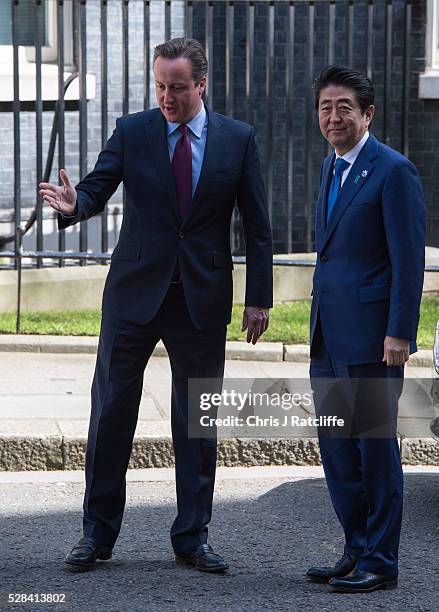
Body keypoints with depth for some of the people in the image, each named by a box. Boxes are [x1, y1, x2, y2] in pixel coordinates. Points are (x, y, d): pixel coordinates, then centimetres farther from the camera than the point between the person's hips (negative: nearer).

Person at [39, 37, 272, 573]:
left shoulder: (237, 139, 2)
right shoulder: (132, 132, 1)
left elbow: (256, 225, 4)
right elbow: (96, 190, -6)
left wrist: (259, 298, 0)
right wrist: (73, 203, -31)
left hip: (203, 297, 0)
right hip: (135, 290, 0)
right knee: (112, 408, 3)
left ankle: (192, 537, 15)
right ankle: (97, 533, 13)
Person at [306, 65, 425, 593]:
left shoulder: (393, 171, -11)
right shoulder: (331, 167, 15)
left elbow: (409, 259, -14)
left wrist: (399, 333, -19)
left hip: (372, 335, -8)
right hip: (328, 333, 8)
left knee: (375, 446, -1)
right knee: (336, 448, 11)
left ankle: (381, 563, 6)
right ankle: (357, 550, 21)